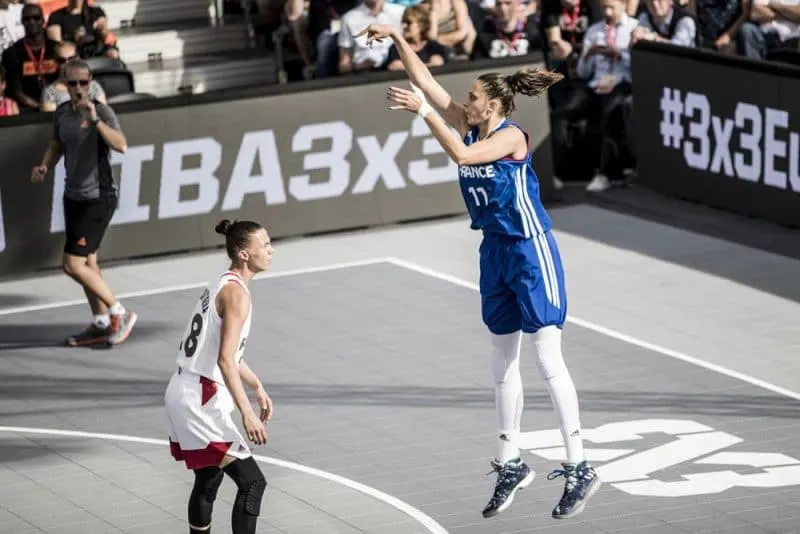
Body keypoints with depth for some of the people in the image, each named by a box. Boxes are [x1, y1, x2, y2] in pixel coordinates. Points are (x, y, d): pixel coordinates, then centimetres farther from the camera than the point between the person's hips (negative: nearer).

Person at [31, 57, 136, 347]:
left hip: (97, 198, -8)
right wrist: (44, 166, 3)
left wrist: (95, 120, -39)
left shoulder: (101, 111, -15)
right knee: (86, 263, 15)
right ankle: (101, 324, 26)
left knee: (73, 265, -11)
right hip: (73, 196, 8)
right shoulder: (62, 112, 5)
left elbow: (121, 145, -30)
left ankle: (120, 314, 3)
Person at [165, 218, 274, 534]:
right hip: (201, 402, -10)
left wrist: (257, 387, 27)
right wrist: (247, 413, -27)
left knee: (208, 482, 22)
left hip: (184, 396, 10)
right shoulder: (236, 294, -17)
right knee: (252, 483, -9)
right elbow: (225, 360, -25)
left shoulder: (221, 285, 13)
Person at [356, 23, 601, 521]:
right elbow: (425, 79, 4)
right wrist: (397, 38, -3)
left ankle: (580, 469, -4)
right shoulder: (472, 127, 3)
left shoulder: (513, 136, -17)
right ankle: (510, 464, 22)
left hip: (531, 253, -8)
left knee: (549, 360, -8)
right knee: (504, 365, 13)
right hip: (496, 252, 8)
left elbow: (462, 155, -33)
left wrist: (424, 110, -33)